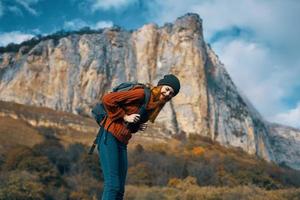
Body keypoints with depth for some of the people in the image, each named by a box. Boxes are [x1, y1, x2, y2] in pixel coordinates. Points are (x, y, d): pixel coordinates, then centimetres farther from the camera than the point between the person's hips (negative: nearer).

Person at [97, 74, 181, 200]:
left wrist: (140, 126, 4)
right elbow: (107, 99, -16)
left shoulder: (156, 106, 13)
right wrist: (124, 117, -13)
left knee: (120, 189, 7)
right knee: (112, 185, -15)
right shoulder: (141, 94, -13)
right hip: (110, 137, -9)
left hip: (122, 143, 9)